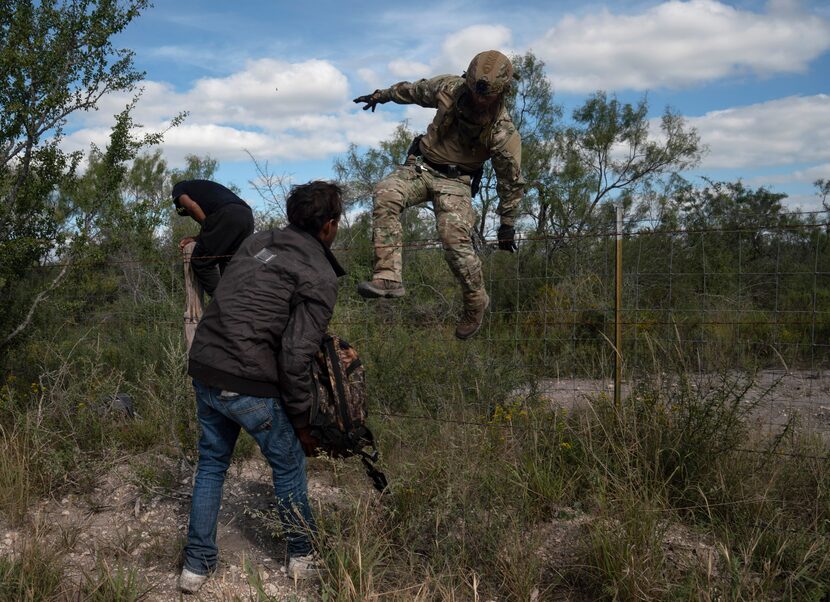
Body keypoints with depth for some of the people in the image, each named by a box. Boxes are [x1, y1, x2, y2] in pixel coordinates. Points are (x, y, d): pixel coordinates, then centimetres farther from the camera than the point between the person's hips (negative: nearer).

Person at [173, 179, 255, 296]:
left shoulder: (179, 187, 26)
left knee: (200, 263, 1)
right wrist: (196, 238, 26)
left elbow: (192, 206, 1)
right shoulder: (206, 187, 43)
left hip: (225, 215, -7)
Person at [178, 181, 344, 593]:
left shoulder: (257, 242, 11)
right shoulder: (319, 278, -9)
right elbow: (296, 356, -14)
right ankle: (303, 556, 30)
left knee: (211, 465, 21)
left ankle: (197, 565, 25)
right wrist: (301, 421, -4)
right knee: (288, 466, 16)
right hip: (250, 387, -6)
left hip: (204, 372, 6)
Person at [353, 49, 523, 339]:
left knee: (456, 240, -23)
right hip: (421, 165, 4)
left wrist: (507, 225, 0)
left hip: (455, 180, -4)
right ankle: (388, 276, -32)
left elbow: (511, 182, -6)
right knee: (385, 194, -26)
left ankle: (476, 303, 3)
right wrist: (382, 95, 26)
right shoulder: (449, 88, -9)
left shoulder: (504, 133, -17)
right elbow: (414, 90, 13)